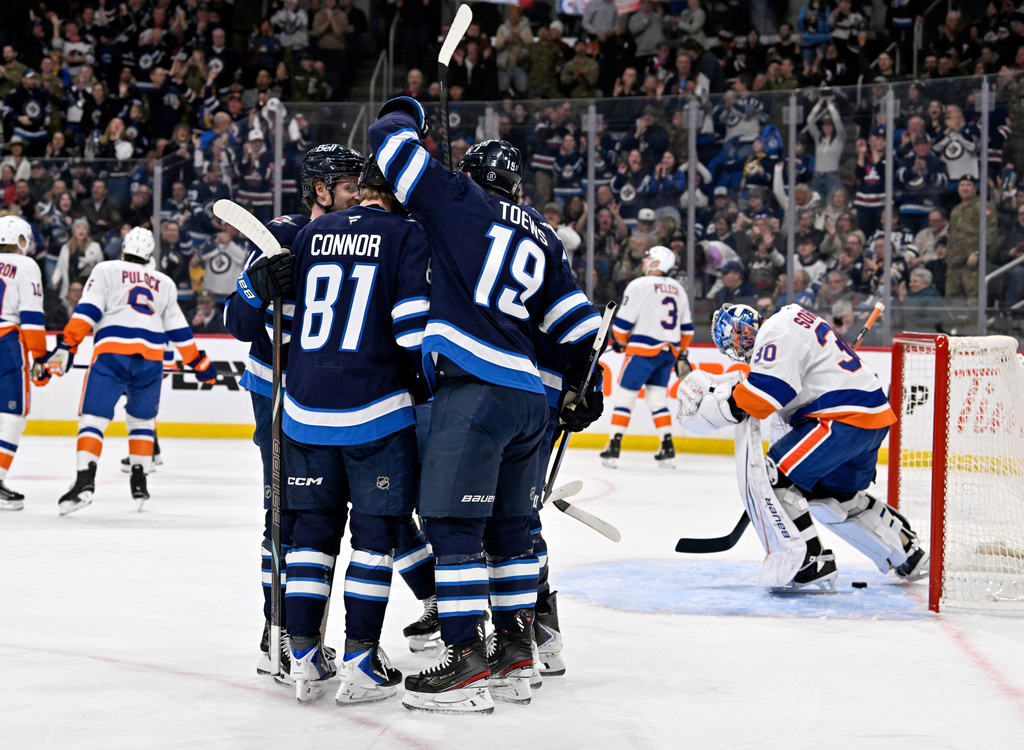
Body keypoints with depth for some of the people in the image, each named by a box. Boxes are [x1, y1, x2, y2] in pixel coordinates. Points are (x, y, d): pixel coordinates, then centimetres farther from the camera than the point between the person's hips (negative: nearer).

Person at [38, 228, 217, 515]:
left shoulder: (106, 270, 13)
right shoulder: (165, 283, 24)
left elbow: (87, 311, -1)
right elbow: (179, 330, 26)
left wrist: (66, 348, -6)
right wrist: (199, 362, 38)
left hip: (111, 353, -3)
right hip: (151, 358, 3)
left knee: (93, 418, -5)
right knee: (142, 420, 21)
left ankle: (85, 481, -23)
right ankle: (139, 484, 15)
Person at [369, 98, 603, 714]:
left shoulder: (460, 198, 2)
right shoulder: (543, 236, 20)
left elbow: (392, 143, 2)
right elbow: (578, 320, 20)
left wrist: (403, 113, 24)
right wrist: (582, 387, 33)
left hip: (473, 388, -7)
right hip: (530, 398, 8)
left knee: (453, 524, -7)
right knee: (509, 526, 15)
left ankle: (466, 661, -10)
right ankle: (517, 655, 19)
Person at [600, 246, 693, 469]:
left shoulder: (639, 285, -8)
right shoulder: (678, 289, 13)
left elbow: (622, 322, -8)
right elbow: (686, 327, 17)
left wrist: (620, 341, 10)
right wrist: (681, 354, 25)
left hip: (644, 349, -6)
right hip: (669, 351, 6)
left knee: (625, 395, -1)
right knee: (658, 399, 13)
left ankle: (614, 447, -6)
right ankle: (668, 450, 6)